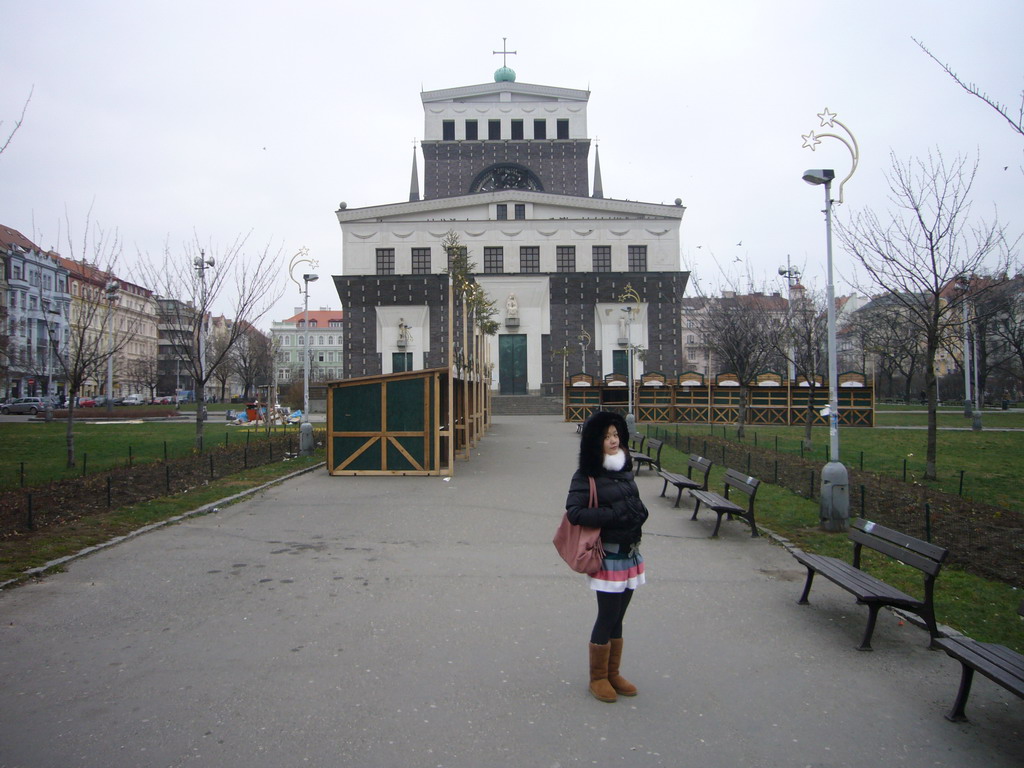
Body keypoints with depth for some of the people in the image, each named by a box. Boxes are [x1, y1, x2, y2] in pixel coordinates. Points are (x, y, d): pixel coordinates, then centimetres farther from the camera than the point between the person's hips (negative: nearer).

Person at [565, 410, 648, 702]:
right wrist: (613, 514, -23)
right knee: (608, 618, 2)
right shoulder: (586, 477, -13)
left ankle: (613, 674, 30)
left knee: (618, 617, 16)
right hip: (608, 555, -6)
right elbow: (574, 512, -21)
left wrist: (638, 512, -2)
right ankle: (598, 678, 20)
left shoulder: (624, 470, 7)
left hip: (630, 552, 6)